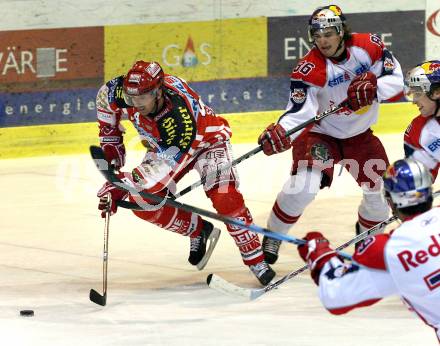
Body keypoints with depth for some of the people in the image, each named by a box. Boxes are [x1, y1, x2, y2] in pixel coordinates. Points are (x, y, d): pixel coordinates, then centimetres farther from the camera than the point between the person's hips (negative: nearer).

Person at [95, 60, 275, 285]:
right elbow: (104, 97, -3)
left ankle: (255, 260, -14)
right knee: (143, 203, -11)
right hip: (162, 146, 6)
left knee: (224, 197, -28)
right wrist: (110, 141, -4)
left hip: (207, 139, -6)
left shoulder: (179, 116, -44)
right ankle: (198, 230, 14)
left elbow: (164, 170, -41)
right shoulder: (123, 91, -29)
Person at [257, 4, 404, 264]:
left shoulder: (369, 47, -16)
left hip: (360, 135, 4)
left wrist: (373, 86, -35)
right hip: (321, 134, -4)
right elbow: (300, 111, -30)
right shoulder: (309, 69, -24)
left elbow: (397, 81, -15)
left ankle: (367, 234, 38)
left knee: (382, 191, 5)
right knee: (303, 186, -26)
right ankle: (272, 238, -4)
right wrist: (281, 131, -50)